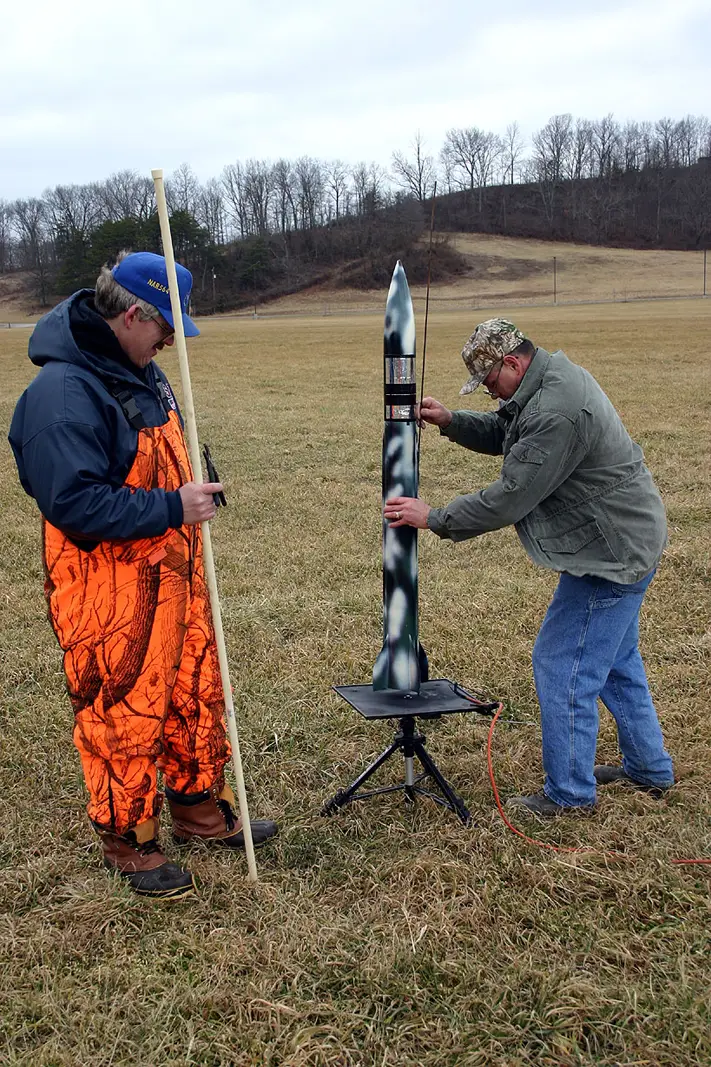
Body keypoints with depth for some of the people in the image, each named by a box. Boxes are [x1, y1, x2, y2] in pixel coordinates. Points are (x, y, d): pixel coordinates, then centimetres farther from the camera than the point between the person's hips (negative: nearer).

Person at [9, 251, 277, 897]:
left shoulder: (140, 371, 8)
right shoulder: (62, 394, -23)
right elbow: (73, 502, -28)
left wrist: (195, 486, 8)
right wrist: (172, 508, -25)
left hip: (172, 572, 9)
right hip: (111, 593, -9)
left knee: (196, 691, 19)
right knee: (125, 716, 4)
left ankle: (200, 807, 38)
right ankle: (128, 841, 25)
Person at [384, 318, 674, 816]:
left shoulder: (556, 412, -28)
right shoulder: (557, 375, 7)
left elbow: (510, 498, -26)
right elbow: (503, 432, 19)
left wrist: (433, 517, -17)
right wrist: (451, 421, 3)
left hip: (613, 551, -11)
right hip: (627, 542, 11)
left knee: (562, 666, -2)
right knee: (616, 660, 23)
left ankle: (570, 791, 11)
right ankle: (650, 768, 38)